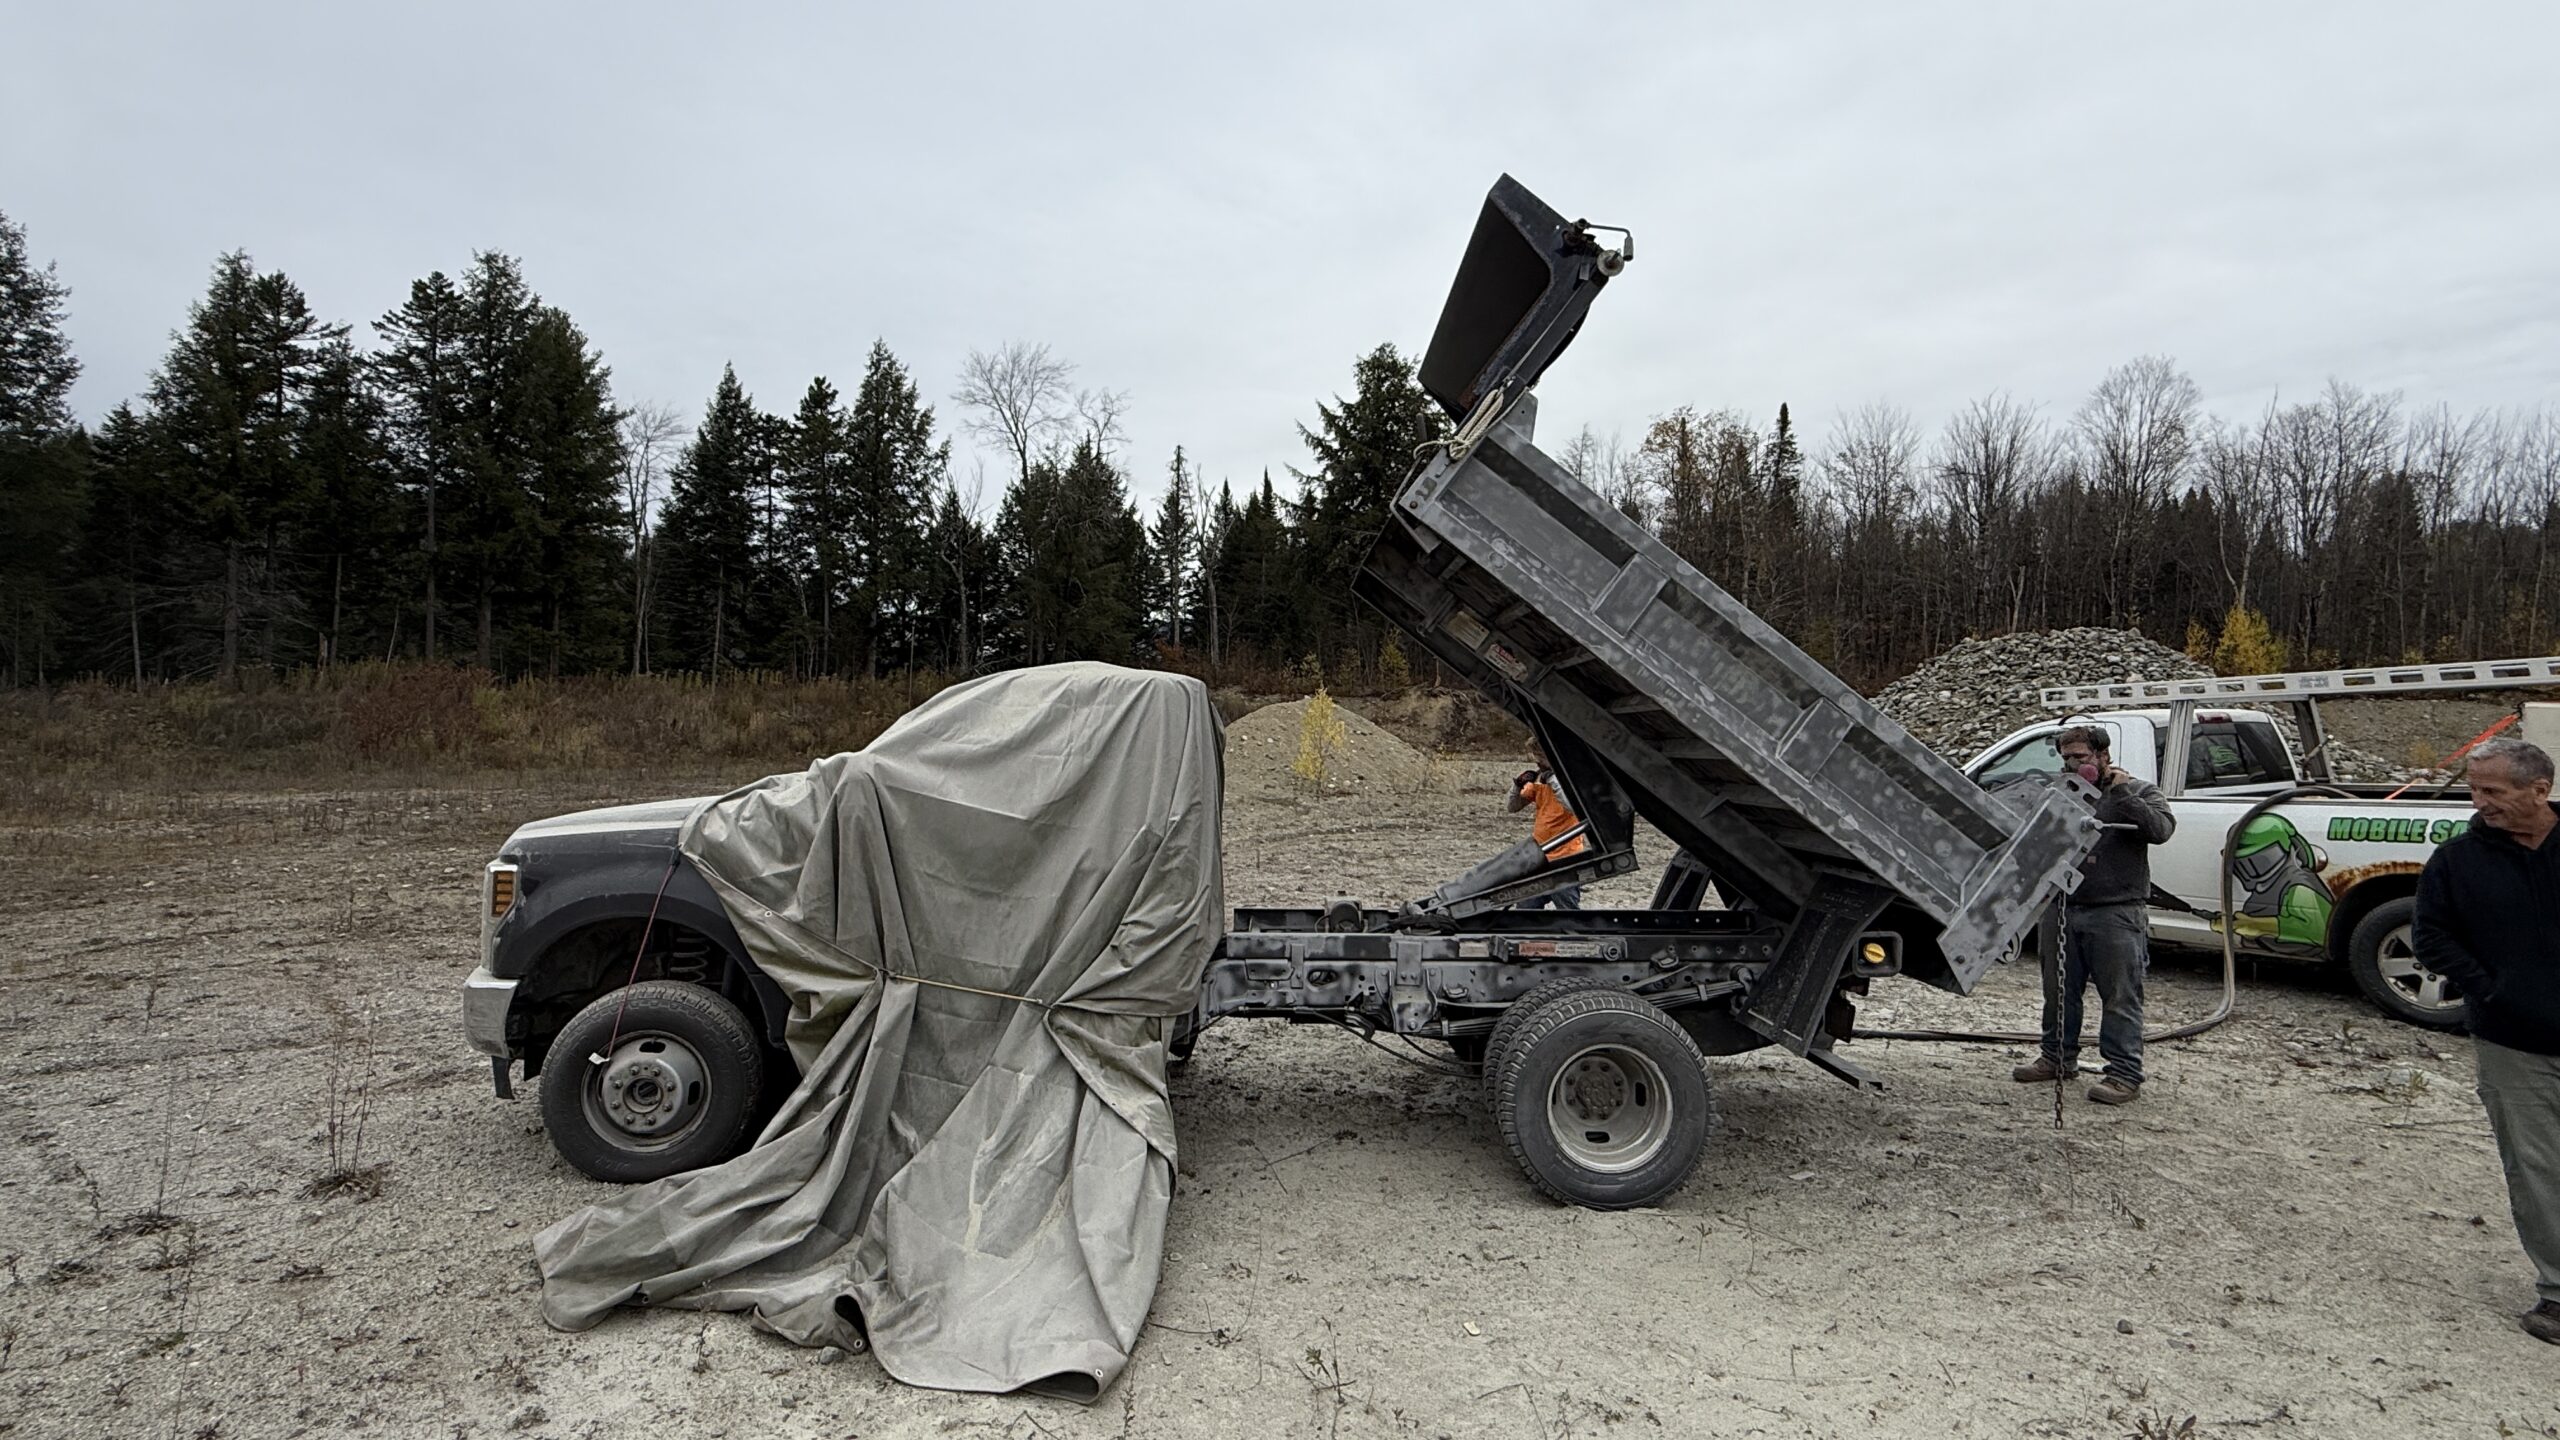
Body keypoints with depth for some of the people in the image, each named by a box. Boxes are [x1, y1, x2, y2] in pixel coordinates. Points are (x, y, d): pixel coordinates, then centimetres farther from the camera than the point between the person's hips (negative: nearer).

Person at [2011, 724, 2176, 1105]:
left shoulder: (2139, 792, 3)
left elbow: (2160, 828, -16)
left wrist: (2120, 793, -17)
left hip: (2117, 913, -6)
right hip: (2069, 909, 6)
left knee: (2120, 997, -4)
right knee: (2061, 990, 14)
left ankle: (2125, 1076, 0)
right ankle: (2058, 1058, 28)